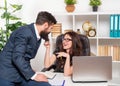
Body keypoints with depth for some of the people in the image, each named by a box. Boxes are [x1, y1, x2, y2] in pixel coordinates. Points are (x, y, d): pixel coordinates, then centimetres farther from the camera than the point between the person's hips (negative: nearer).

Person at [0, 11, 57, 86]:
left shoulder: (38, 37, 11)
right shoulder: (25, 32, -15)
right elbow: (17, 57, -23)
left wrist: (30, 72, 3)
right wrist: (33, 75, -20)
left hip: (21, 73, 7)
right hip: (7, 74, -7)